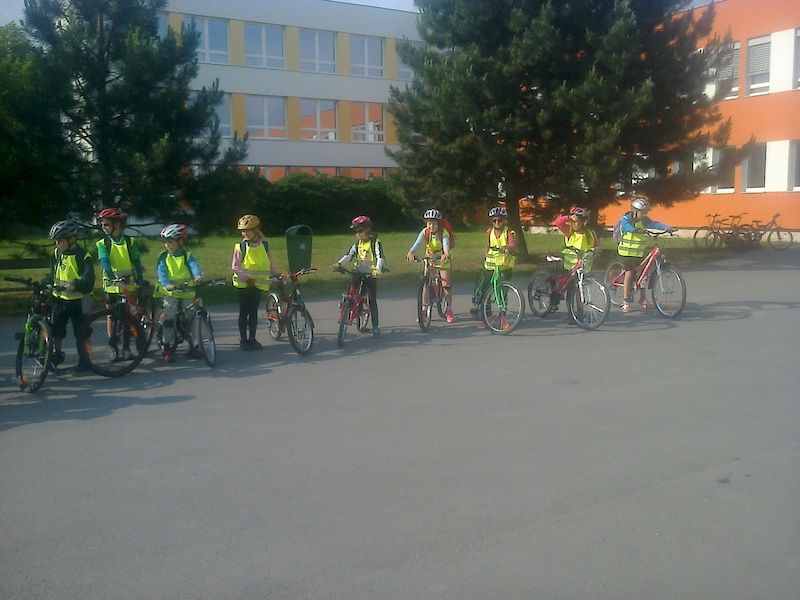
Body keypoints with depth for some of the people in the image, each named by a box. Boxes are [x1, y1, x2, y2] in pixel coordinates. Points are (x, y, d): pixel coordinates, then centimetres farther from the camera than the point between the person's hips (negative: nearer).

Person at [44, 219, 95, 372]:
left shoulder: (83, 256, -13)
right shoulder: (57, 254, 6)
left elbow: (88, 279, -22)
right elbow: (52, 275, 14)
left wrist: (74, 284, -40)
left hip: (78, 301, -6)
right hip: (59, 299, 6)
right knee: (56, 330, 11)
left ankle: (85, 359, 16)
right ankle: (57, 353, 31)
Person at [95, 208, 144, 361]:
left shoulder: (130, 241, 1)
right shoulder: (103, 244, 0)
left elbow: (136, 261, -3)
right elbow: (104, 261, -15)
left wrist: (139, 279, -17)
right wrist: (112, 276, -32)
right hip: (111, 284, 0)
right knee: (112, 315, 4)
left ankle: (126, 346, 16)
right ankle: (113, 348, 12)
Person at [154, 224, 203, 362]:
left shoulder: (188, 256, 1)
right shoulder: (163, 257, 2)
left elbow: (194, 266, -18)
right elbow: (162, 273, -11)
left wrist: (198, 276, -41)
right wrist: (167, 284, -32)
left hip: (187, 292, 1)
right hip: (169, 293, -1)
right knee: (168, 319, -6)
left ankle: (192, 346, 20)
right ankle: (167, 349, 4)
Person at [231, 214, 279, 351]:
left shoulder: (265, 245, 2)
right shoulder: (240, 246, -6)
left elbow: (271, 264, 8)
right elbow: (235, 266, -10)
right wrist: (247, 278, -21)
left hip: (258, 284, 2)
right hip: (243, 284, -2)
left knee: (254, 312, 8)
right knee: (244, 312, 4)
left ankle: (252, 339, 17)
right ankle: (243, 339, 12)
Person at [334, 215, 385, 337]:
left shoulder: (375, 242, -7)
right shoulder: (357, 244, 10)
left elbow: (380, 256, -20)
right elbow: (349, 255, 1)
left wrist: (378, 269, -38)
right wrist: (339, 264, -16)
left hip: (371, 275, -5)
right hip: (358, 273, 5)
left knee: (372, 301, -3)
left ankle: (375, 327, 2)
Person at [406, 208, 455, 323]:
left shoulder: (444, 233, -24)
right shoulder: (424, 233, -18)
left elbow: (446, 244, -42)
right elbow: (418, 242, -36)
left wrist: (446, 254, -65)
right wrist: (411, 252, -57)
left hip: (442, 259, -2)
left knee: (446, 284, -8)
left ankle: (449, 310, 6)